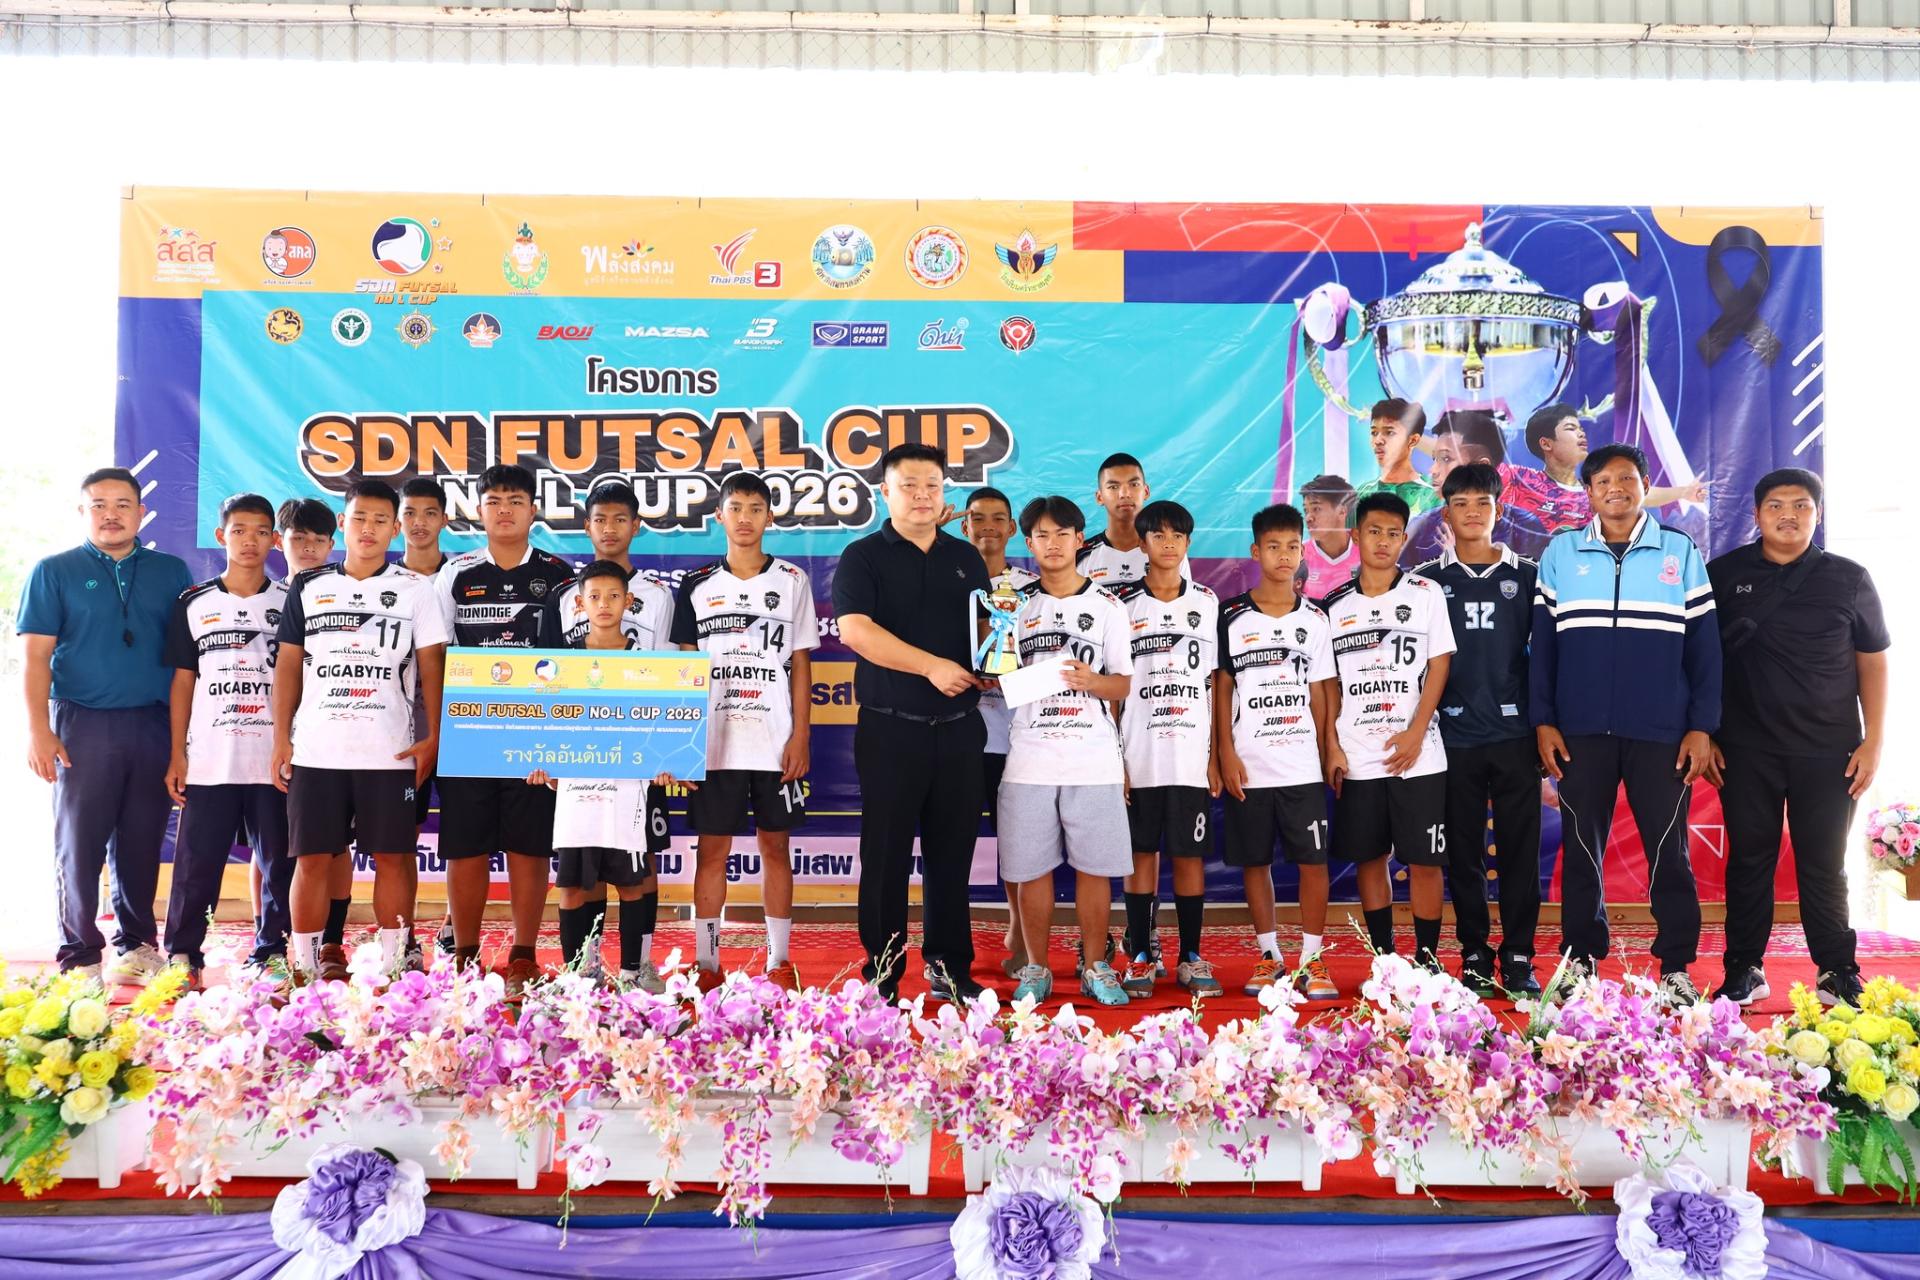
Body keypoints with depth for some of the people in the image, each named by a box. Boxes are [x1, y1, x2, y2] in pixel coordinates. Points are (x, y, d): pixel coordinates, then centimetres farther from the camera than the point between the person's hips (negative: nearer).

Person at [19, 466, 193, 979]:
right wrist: (38, 729, -10)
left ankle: (137, 943, 20)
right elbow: (37, 656, 0)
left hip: (153, 726, 2)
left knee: (141, 843, 8)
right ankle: (80, 955, 9)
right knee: (79, 843, 1)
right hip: (82, 725, -2)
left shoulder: (171, 572, 11)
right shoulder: (55, 572, 5)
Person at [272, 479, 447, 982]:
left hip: (390, 752, -1)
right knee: (313, 859, 4)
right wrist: (281, 739, 4)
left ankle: (394, 965, 10)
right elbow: (288, 666, 10)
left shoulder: (415, 589, 5)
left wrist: (432, 737, -5)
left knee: (391, 858, 2)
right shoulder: (308, 587, 9)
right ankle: (306, 966, 13)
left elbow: (431, 666, 3)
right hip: (315, 750, 2)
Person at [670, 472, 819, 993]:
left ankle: (779, 961, 13)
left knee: (775, 846, 5)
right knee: (711, 849, 4)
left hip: (776, 743, 0)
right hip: (714, 743, 1)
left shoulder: (792, 580, 5)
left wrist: (801, 735, -3)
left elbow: (801, 666, 5)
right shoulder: (697, 587, 6)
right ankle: (707, 962, 12)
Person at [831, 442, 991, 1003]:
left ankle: (950, 967, 19)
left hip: (959, 726, 4)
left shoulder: (967, 558, 15)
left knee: (952, 852, 9)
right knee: (887, 853, 2)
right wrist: (933, 666, -18)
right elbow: (855, 630, -14)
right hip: (891, 728, -4)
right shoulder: (863, 557, 1)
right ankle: (882, 972, 11)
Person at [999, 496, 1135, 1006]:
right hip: (1029, 758, 1)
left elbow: (1124, 685, 4)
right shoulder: (1016, 605, 10)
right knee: (1031, 868, 3)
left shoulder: (1108, 607, 7)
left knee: (1094, 867, 2)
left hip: (1094, 759, -1)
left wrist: (1090, 681, -16)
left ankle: (1095, 967, 16)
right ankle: (1035, 968, 16)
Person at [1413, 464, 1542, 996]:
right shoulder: (1427, 581, 8)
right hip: (1454, 737, 0)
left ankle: (1518, 958, 9)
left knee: (1520, 849, 1)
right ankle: (1474, 957, 13)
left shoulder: (1526, 576, 9)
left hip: (1514, 733, 0)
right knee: (1463, 852, 4)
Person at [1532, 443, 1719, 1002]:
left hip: (1661, 732, 0)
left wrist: (1702, 726, -2)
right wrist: (1543, 721, 0)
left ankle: (1676, 968, 13)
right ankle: (1580, 963, 16)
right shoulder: (1560, 553, 7)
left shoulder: (1681, 553, 6)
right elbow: (1542, 642, 7)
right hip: (1581, 731, 1)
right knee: (1581, 848, 7)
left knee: (1668, 850, 3)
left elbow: (1704, 645, 5)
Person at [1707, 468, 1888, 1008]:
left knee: (1824, 865, 5)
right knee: (1749, 860, 6)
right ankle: (1744, 971, 16)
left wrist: (1873, 741, -1)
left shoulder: (1849, 579, 4)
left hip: (1828, 751, 0)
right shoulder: (1723, 575, 3)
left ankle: (1838, 974, 17)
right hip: (1746, 750, 0)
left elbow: (1873, 663, 7)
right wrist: (1703, 734, 1)